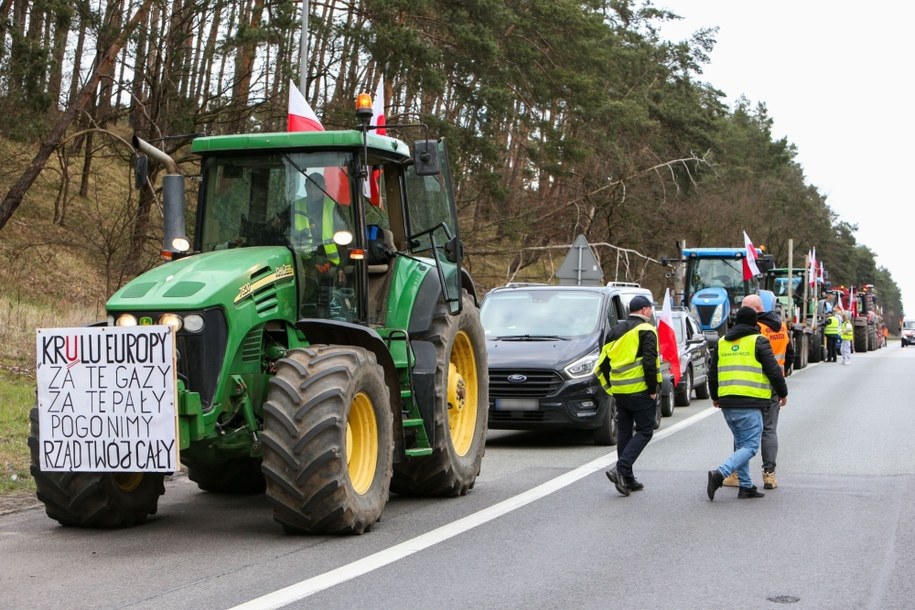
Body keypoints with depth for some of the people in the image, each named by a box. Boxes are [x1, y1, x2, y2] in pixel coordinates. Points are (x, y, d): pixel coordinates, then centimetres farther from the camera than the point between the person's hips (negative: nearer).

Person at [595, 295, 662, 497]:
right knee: (644, 431, -1)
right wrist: (653, 389, -9)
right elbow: (649, 362, -16)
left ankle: (627, 479, 13)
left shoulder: (617, 330, 15)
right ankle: (621, 469, -17)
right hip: (639, 390, -7)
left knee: (624, 432, 12)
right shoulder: (646, 331, -7)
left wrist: (610, 387, 17)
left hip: (619, 390, 7)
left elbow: (603, 362, 14)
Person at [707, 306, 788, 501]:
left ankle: (746, 486, 15)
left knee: (741, 444, 17)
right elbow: (774, 371, -4)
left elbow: (713, 373, 21)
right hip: (750, 403, -6)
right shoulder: (758, 342, -3)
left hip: (727, 403, 6)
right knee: (750, 446, -4)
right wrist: (783, 393, 12)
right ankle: (720, 473, -22)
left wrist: (715, 397, 36)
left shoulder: (722, 342, 15)